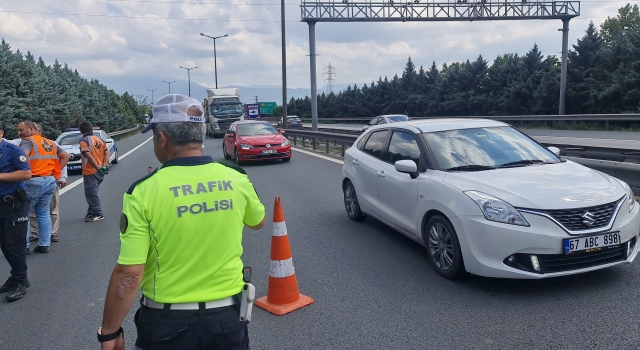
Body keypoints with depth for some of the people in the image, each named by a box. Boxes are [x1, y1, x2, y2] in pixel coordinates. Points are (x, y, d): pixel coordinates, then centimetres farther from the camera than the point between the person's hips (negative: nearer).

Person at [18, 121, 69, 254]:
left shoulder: (28, 141, -6)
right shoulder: (50, 143, 17)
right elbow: (65, 156, 21)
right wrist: (55, 173, 16)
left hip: (33, 182, -7)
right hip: (50, 181, 7)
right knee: (44, 214, 13)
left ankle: (24, 246, 7)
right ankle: (44, 244, 14)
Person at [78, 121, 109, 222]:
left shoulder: (84, 141, -11)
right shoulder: (99, 139, 10)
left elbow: (89, 155, -22)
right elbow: (106, 152, 5)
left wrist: (97, 167, -17)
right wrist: (104, 165, -3)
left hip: (90, 172, -8)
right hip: (100, 172, 8)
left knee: (92, 194, 1)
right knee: (93, 193, 18)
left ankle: (98, 214, 4)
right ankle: (91, 212, 26)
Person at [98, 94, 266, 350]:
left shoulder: (144, 191, -17)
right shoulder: (238, 180, -8)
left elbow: (128, 275, -16)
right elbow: (258, 222, 12)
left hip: (168, 322, -2)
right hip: (227, 317, 2)